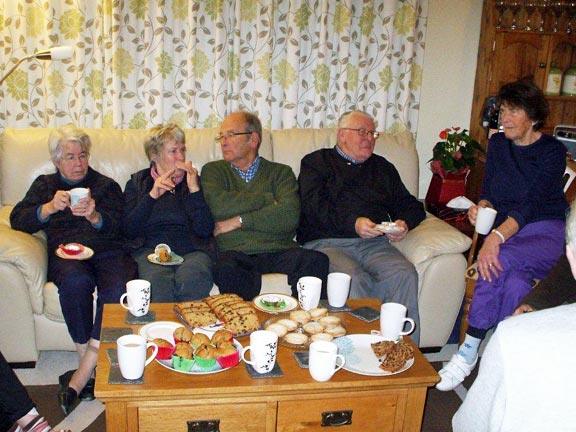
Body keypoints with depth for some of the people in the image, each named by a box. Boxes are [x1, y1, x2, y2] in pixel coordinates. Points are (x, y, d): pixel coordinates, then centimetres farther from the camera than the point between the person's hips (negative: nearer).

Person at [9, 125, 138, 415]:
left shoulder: (106, 185, 24)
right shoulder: (44, 185, 28)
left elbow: (118, 226, 7)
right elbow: (17, 220, 13)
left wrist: (94, 215, -14)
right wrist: (50, 207, -5)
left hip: (106, 250, 0)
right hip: (65, 253, 0)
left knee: (117, 288, -35)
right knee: (76, 281, -38)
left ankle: (82, 374, -31)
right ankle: (89, 362, -26)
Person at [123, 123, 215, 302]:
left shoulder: (193, 181, 18)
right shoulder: (137, 182, 19)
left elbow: (205, 231, 3)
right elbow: (129, 230, 4)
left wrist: (194, 189, -4)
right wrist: (152, 196, -5)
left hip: (191, 249, 1)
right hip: (150, 249, 0)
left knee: (191, 281, -34)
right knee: (158, 284, -34)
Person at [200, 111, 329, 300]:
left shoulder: (281, 172, 17)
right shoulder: (213, 170, 18)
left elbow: (290, 215, -2)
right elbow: (217, 206, -5)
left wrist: (240, 221, -5)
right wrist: (266, 200, 2)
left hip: (279, 250, 1)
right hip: (235, 253, -1)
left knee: (316, 261, -29)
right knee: (226, 270, -36)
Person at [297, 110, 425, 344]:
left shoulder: (382, 167, 29)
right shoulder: (316, 162, 15)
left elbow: (410, 205, 26)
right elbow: (314, 206, -2)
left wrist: (405, 223, 1)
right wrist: (353, 223, -16)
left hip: (374, 243, 4)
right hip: (326, 243, -3)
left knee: (405, 274, -28)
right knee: (354, 279, -35)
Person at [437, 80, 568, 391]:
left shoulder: (552, 151, -7)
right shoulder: (498, 144, 11)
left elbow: (531, 203, -20)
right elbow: (489, 191, 13)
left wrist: (496, 237, -34)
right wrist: (481, 207, -12)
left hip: (546, 232, -4)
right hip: (508, 233, 4)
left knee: (501, 261, -34)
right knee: (516, 283, -30)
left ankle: (469, 351, -25)